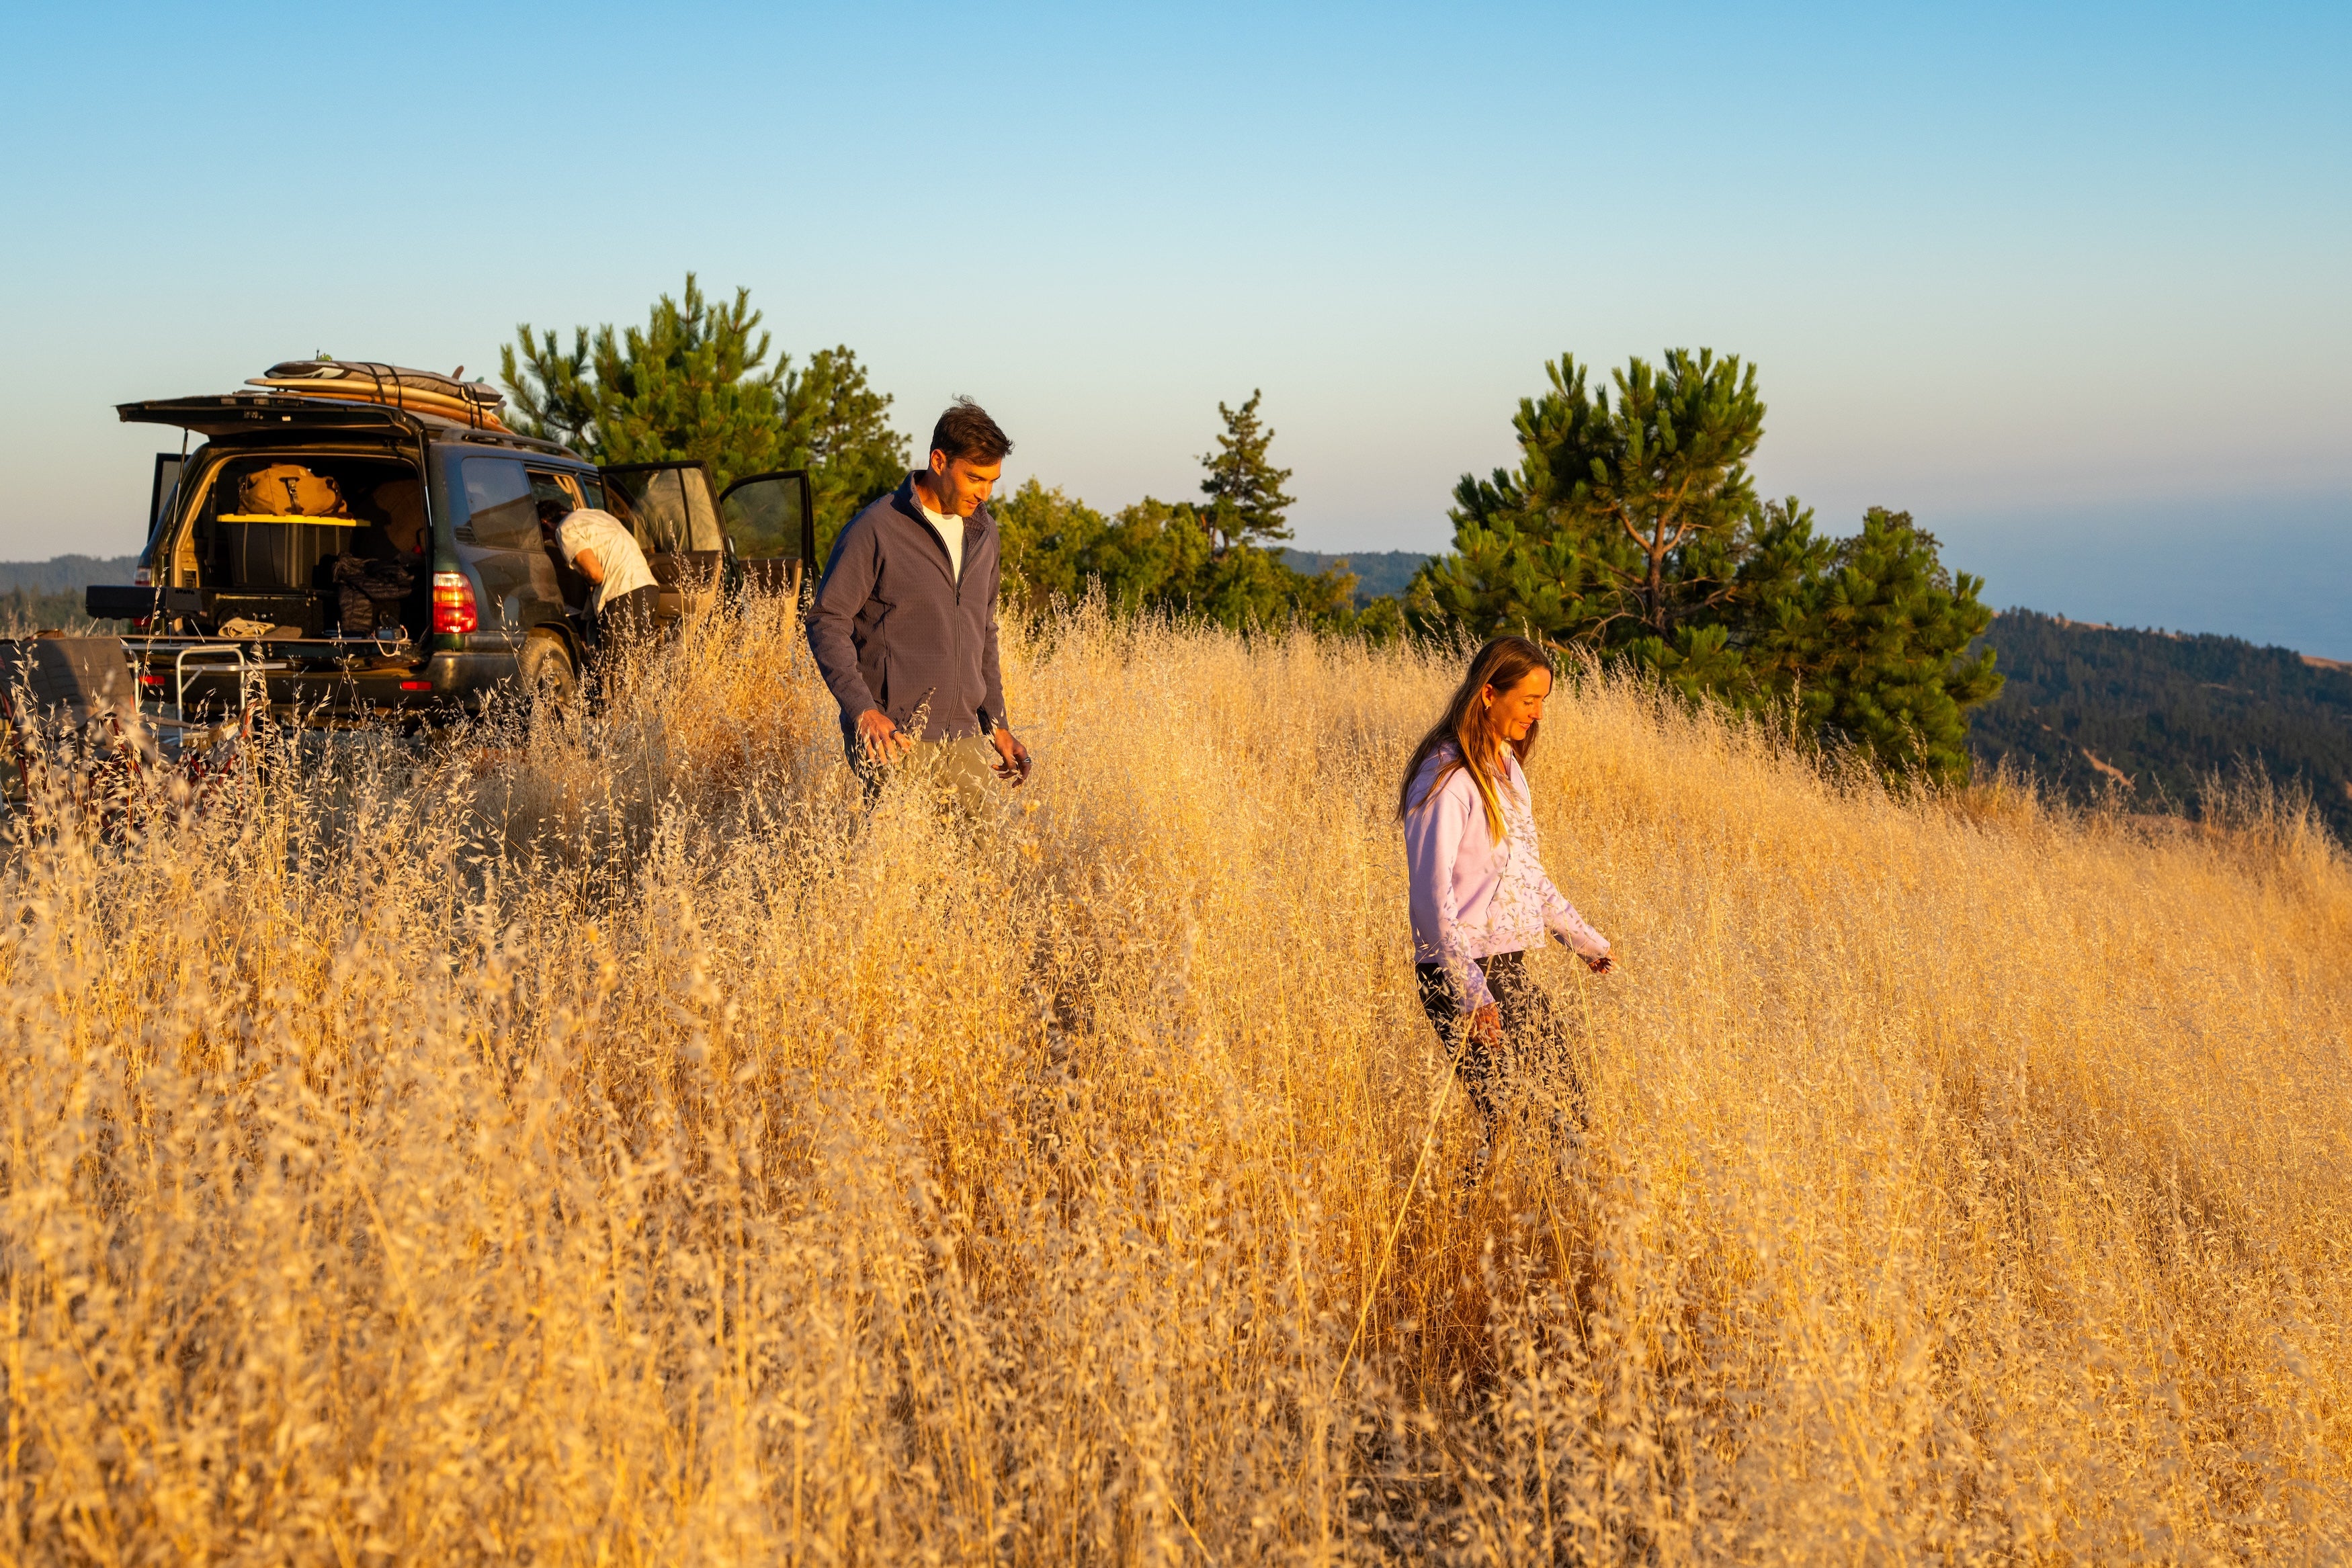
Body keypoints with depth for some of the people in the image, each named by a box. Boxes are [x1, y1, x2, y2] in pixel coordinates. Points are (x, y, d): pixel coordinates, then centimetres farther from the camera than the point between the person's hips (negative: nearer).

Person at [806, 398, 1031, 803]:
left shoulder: (982, 532, 14)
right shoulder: (876, 529, -7)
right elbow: (827, 621, -8)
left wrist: (996, 724, 18)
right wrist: (862, 710, -18)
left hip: (964, 738, 6)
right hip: (895, 738, -6)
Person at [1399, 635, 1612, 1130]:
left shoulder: (1506, 766, 12)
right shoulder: (1447, 778, -15)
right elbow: (1433, 895, -19)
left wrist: (1586, 939, 25)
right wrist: (1471, 992, -26)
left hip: (1509, 968, 9)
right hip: (1464, 975, -9)